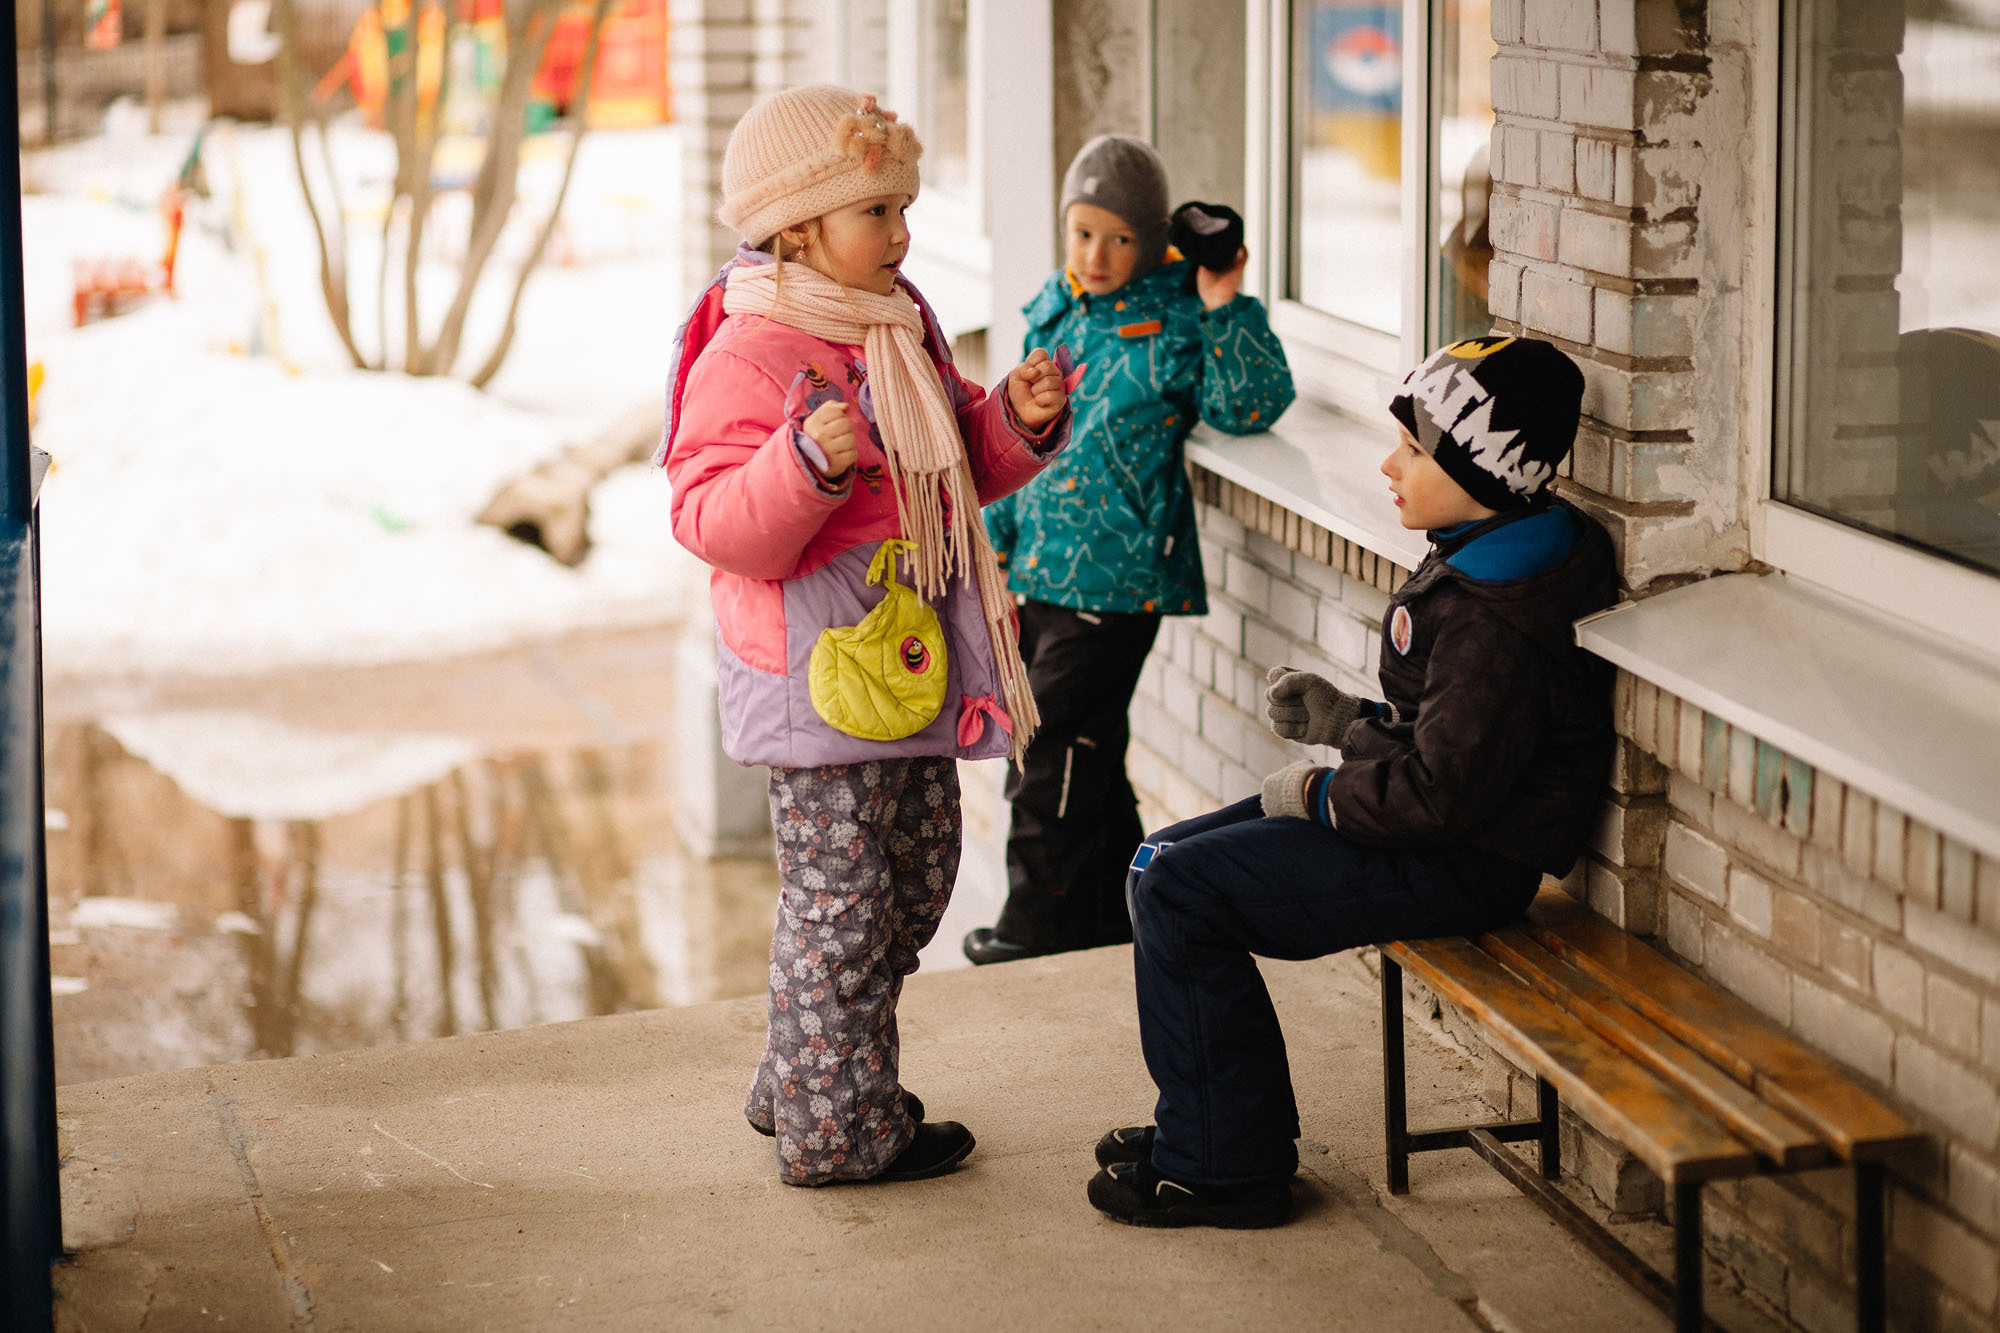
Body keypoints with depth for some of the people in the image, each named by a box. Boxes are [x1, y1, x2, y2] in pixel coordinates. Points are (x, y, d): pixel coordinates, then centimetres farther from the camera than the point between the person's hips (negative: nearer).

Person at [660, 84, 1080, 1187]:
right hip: (818, 670, -10)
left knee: (918, 875, 17)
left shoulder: (900, 329, 12)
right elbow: (716, 521, -24)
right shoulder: (745, 358, -17)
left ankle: (798, 1084, 32)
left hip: (912, 661, 10)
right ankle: (834, 1129, 11)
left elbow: (957, 467, 22)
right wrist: (806, 465, -40)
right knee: (840, 894, -2)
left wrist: (1017, 422, 3)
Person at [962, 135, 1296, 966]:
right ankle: (1116, 904, 27)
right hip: (1042, 564, 7)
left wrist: (1225, 311, -23)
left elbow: (1246, 406, -14)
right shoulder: (1055, 309, 11)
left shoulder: (1175, 316, -8)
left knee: (1054, 742, -5)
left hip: (1115, 571, -7)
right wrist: (997, 532, 20)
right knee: (1084, 744, 15)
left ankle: (1047, 916, 6)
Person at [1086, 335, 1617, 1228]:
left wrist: (1317, 795, -13)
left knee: (1179, 891, -14)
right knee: (1165, 862, 10)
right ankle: (1203, 1127, 18)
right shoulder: (1479, 561, 9)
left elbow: (1441, 793, -27)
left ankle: (1229, 1169, -5)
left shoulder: (1499, 622, -25)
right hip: (1441, 834, 11)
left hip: (1461, 866, -11)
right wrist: (1346, 720, 5)